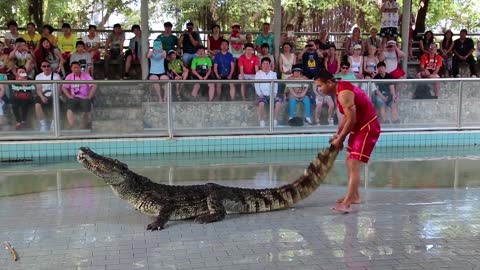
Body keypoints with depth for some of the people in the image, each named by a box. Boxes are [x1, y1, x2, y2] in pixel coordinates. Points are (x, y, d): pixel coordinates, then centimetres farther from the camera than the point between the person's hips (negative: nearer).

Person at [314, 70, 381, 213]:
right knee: (349, 161, 19)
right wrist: (337, 134, 8)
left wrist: (340, 139, -15)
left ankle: (346, 204, -21)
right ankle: (354, 195, 30)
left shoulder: (343, 93, -24)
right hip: (359, 127, 11)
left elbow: (351, 120, -25)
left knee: (354, 164, -17)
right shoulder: (341, 88, 8)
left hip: (367, 128, -11)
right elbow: (347, 116, 15)